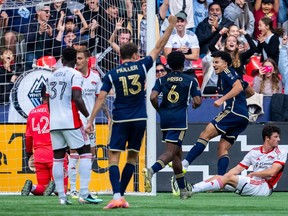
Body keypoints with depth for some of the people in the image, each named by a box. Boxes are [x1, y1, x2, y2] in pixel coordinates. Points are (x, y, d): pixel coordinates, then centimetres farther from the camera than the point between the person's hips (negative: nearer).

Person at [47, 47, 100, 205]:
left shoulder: (52, 76, 14)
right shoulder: (75, 75, -6)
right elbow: (77, 99, -17)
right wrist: (88, 117, -8)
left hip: (54, 122, 6)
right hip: (70, 121, -6)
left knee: (58, 158, 6)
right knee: (85, 152, 1)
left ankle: (61, 197, 0)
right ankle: (84, 194, -11)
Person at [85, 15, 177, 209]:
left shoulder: (112, 75, -1)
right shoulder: (141, 67, 1)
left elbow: (101, 98, -5)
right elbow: (159, 47, 9)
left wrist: (91, 120, -2)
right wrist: (171, 26, 17)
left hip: (120, 120, -2)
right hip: (139, 120, 2)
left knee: (114, 157, -4)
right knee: (132, 157, 15)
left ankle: (117, 196, -21)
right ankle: (121, 194, 14)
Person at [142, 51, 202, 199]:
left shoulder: (162, 80, 8)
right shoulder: (190, 80, 3)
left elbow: (153, 97, -6)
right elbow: (197, 101, -3)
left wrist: (159, 110, 11)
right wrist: (194, 105, 20)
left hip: (165, 119, 4)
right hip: (179, 119, -4)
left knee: (177, 152, 15)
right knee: (171, 152, -12)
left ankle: (182, 189, 20)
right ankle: (151, 170, -42)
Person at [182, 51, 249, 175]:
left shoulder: (226, 72, 1)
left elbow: (238, 87, -17)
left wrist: (222, 99, -19)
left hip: (234, 110, -10)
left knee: (205, 134, -16)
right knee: (223, 148, 3)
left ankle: (184, 164, -25)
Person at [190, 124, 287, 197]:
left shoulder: (281, 153, 1)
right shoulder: (254, 151, 15)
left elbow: (271, 172, -11)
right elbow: (237, 169, 11)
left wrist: (252, 174, 2)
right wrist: (220, 180, -1)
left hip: (265, 187, -6)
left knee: (229, 178, -22)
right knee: (217, 177, -6)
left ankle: (192, 190, -29)